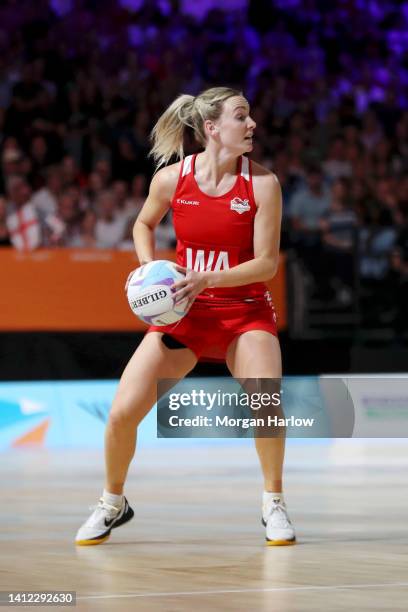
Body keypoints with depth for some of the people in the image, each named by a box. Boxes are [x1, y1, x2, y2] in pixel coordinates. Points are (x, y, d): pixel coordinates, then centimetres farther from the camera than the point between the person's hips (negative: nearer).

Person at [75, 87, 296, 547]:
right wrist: (149, 267, -3)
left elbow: (266, 263, -11)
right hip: (183, 311, 2)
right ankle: (112, 504, 18)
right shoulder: (171, 178, -6)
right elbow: (143, 224, 15)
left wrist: (207, 279, -23)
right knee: (123, 411, -9)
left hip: (246, 310, -1)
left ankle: (273, 505, -2)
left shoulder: (262, 183, -10)